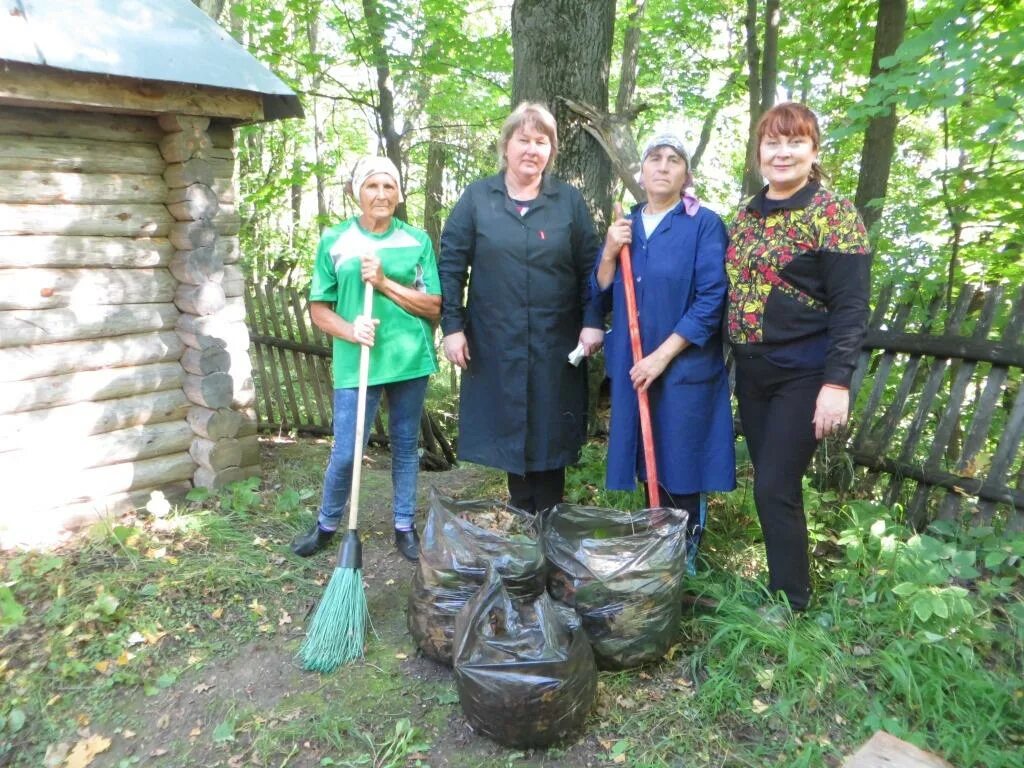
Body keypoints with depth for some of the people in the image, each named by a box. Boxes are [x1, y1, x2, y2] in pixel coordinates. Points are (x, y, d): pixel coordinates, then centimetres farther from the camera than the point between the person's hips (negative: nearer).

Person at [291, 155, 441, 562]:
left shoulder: (417, 240, 3)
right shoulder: (334, 240, 1)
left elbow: (434, 306, -2)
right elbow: (319, 309, 3)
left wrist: (384, 282, -13)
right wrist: (350, 329, -17)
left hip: (409, 360, 1)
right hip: (356, 363, -1)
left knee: (405, 447, 13)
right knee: (345, 453, 1)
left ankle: (404, 526, 29)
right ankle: (327, 524, 26)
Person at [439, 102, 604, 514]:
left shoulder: (569, 201, 6)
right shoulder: (477, 197, 4)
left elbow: (590, 267, 5)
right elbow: (451, 264, 1)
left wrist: (592, 322, -6)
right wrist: (452, 326, -5)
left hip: (555, 344, 0)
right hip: (495, 342, 0)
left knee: (549, 432, 6)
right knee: (509, 430, 7)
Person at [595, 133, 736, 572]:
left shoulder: (705, 225, -4)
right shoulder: (625, 227, 11)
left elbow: (711, 301, -12)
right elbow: (602, 299, 10)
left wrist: (662, 356, -16)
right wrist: (609, 253, -7)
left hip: (684, 369, -4)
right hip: (632, 370, 5)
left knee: (680, 469, 4)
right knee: (649, 469, 12)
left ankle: (684, 561, 20)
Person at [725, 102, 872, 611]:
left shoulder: (834, 215, -9)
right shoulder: (746, 217, 9)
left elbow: (851, 307, -13)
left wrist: (837, 383, -20)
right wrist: (739, 359, 13)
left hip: (804, 374, -6)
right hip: (751, 372, 6)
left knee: (775, 491, -4)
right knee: (773, 488, 14)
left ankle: (790, 605, 14)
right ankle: (781, 591, 29)